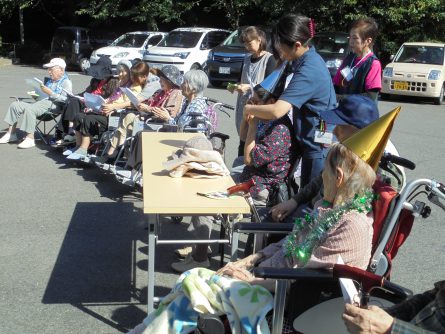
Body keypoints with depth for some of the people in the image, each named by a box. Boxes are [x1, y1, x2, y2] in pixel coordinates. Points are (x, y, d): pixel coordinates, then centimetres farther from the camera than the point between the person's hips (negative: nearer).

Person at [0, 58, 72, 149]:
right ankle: (11, 134, 4)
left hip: (53, 105, -9)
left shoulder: (66, 82, 1)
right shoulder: (50, 81, 28)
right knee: (15, 105, 0)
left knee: (29, 109, -34)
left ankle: (30, 139, -29)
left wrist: (50, 93, -18)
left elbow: (65, 99, -13)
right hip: (42, 102, 10)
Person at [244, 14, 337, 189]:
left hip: (318, 147, -10)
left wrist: (249, 109, -16)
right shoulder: (311, 58, 5)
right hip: (314, 143, 10)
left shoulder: (309, 70, -26)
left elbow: (277, 111, -35)